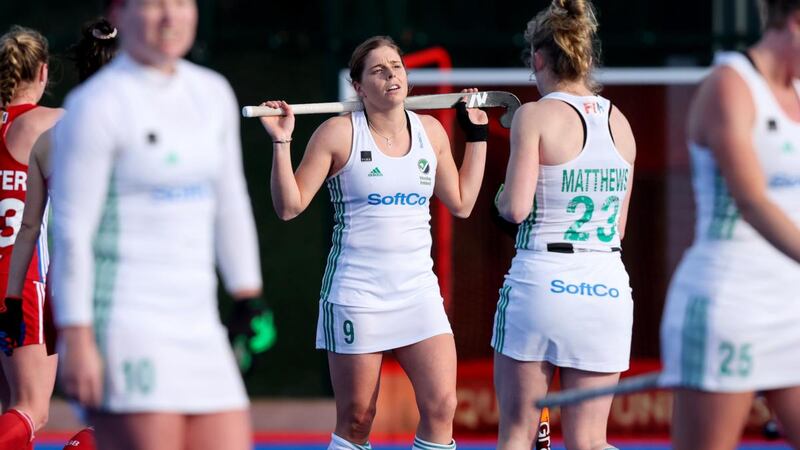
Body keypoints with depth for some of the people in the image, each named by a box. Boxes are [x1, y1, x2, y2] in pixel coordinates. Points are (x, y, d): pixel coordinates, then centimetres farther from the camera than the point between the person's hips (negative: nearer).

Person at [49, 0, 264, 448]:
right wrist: (77, 341, -16)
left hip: (198, 327, 7)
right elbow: (70, 230, -12)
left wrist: (249, 300, 16)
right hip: (122, 324, -7)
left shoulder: (213, 93, 13)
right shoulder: (96, 105, -9)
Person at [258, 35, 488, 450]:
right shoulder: (339, 132, -5)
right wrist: (281, 141, -13)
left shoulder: (431, 131, 8)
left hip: (418, 290, 4)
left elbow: (461, 202, 17)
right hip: (356, 294, -4)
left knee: (441, 407, -9)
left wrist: (477, 136, 18)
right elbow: (289, 207, -4)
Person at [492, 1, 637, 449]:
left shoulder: (535, 115, -6)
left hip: (540, 279, -4)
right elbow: (619, 224, 15)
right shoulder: (619, 121, 10)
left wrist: (502, 195, 8)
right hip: (608, 286, 4)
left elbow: (516, 207, -13)